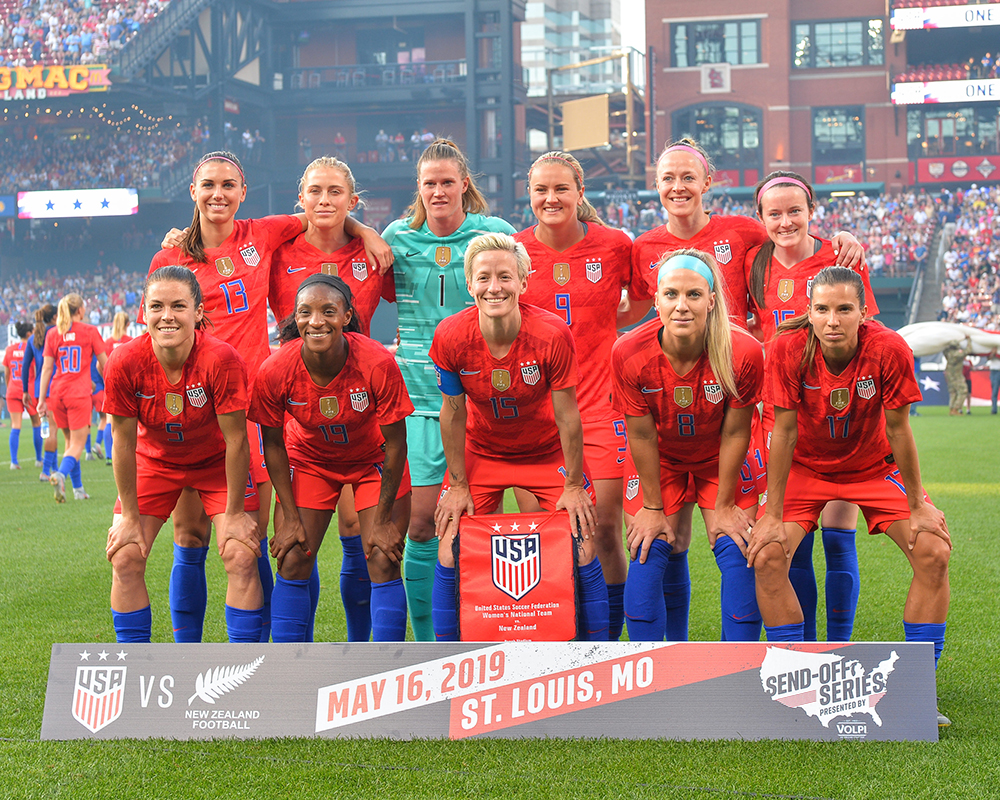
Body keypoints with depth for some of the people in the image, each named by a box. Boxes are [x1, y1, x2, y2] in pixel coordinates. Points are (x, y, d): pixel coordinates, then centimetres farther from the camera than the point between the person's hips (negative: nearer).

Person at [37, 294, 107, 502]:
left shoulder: (53, 334, 7)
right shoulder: (90, 331, -1)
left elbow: (46, 368, 4)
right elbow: (104, 364, 3)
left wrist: (42, 398, 6)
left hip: (57, 392, 4)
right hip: (79, 394, -4)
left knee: (70, 442, 17)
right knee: (77, 445, -4)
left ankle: (78, 488, 20)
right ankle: (60, 474, -31)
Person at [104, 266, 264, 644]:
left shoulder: (221, 358, -32)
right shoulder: (125, 363, -26)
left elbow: (235, 439, -22)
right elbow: (124, 442, -15)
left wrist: (235, 513, -16)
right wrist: (130, 516, -9)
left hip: (218, 463, -2)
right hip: (154, 460, 2)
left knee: (241, 558, -14)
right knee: (125, 559, -7)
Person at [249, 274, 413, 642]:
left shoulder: (378, 364, -31)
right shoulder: (275, 371, -27)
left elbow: (395, 443, -19)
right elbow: (273, 444, -10)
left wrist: (382, 521, -14)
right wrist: (291, 518, -9)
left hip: (373, 461, -1)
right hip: (309, 460, 1)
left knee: (383, 564, -9)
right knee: (292, 563, -5)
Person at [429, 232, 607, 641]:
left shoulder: (552, 334, -27)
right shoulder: (450, 336, -22)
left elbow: (567, 415, -17)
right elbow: (453, 413, -9)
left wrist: (573, 485, -10)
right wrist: (458, 485, -4)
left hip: (549, 453, -1)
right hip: (480, 452, 1)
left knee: (582, 554, -6)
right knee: (450, 554, -5)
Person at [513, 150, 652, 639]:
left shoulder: (615, 246, -1)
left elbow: (644, 301, 15)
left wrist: (603, 324, 3)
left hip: (600, 404, -1)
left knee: (605, 532, -2)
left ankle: (609, 641, 13)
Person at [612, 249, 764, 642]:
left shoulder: (744, 353, -28)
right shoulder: (628, 353, -27)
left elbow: (735, 433, -16)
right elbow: (641, 436, -16)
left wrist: (723, 506, -9)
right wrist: (653, 507, -8)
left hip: (721, 461, 0)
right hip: (661, 461, 0)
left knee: (738, 557, -8)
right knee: (647, 556, -7)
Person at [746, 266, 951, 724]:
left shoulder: (889, 350, -26)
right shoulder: (789, 349, -25)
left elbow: (898, 431, -16)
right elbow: (784, 431, -18)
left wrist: (917, 507, -9)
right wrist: (773, 516, -16)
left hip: (875, 467, 0)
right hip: (806, 467, 0)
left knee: (933, 552, -16)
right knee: (766, 556, -20)